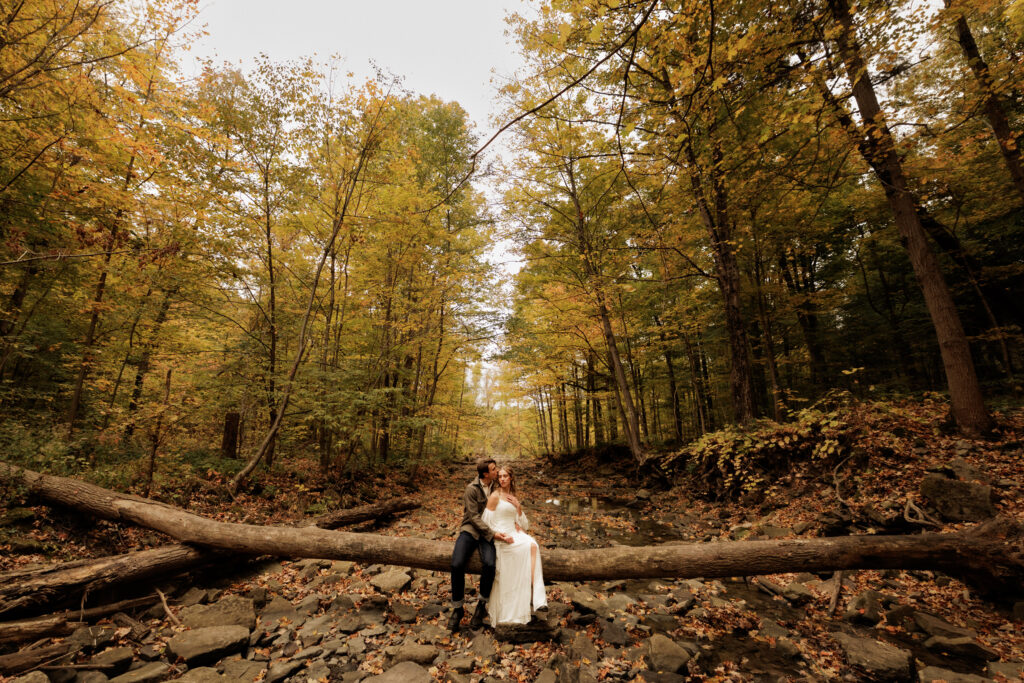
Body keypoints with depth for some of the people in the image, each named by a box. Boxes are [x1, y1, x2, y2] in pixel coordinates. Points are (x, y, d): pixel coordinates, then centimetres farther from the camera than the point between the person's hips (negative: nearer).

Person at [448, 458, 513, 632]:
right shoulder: (472, 489, -10)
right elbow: (474, 517, -15)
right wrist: (493, 534, -21)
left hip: (488, 531, 3)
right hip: (470, 529, -3)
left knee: (489, 564, -26)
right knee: (457, 565, -25)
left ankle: (481, 606, -1)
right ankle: (457, 608, 0)